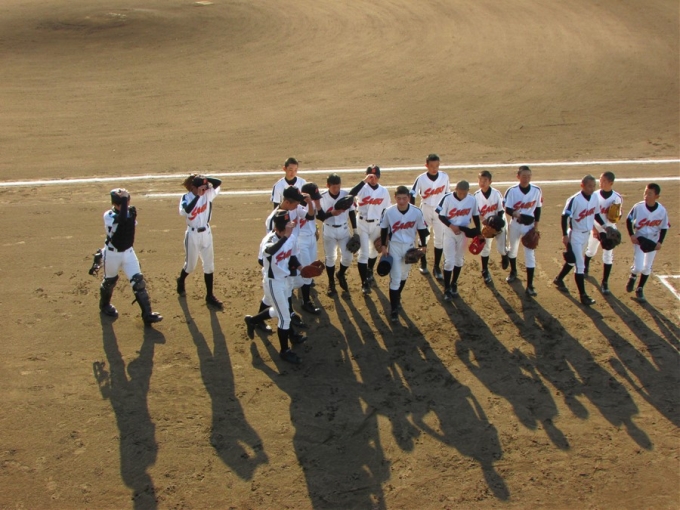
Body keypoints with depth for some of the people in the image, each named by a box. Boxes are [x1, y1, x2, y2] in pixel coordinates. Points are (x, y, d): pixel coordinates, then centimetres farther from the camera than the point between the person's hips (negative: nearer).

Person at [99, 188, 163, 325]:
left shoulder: (130, 213, -5)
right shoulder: (108, 215, -22)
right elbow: (122, 220, -43)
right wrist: (124, 199, -39)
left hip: (128, 252, 4)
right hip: (112, 254, -4)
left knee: (138, 281, -5)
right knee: (109, 281, 16)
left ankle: (147, 314, -3)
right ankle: (104, 305, 46)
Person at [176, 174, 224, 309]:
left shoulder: (207, 194, -5)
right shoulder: (186, 197, -14)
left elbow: (218, 183, -17)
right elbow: (185, 211, -33)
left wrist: (205, 179, -27)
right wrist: (197, 195, -33)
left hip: (206, 233, 3)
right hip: (192, 234, -3)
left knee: (209, 265, 6)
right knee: (190, 265, 12)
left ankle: (210, 296, 15)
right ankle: (181, 282, 45)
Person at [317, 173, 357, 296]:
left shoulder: (346, 195, -9)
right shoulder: (322, 197, -15)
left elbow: (352, 212, 1)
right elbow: (320, 216, -12)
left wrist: (355, 230, 2)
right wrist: (331, 213, -29)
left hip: (344, 230, 2)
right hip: (329, 231, -2)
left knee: (347, 257, 2)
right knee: (330, 257, 8)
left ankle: (341, 275, 32)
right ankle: (331, 283, 25)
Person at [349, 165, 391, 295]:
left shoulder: (384, 191, -2)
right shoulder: (363, 188, -10)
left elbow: (386, 211, 5)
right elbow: (351, 193, -33)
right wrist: (364, 181, -40)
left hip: (377, 225, 3)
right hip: (363, 224, -3)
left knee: (374, 251, 19)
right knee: (363, 253, -5)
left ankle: (370, 271, 48)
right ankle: (364, 283, 2)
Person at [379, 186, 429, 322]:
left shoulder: (417, 212, -13)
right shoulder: (389, 212, -14)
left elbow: (422, 229, 1)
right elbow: (384, 229, 0)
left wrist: (423, 246, 2)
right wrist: (383, 246, 1)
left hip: (410, 247, 2)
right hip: (394, 246, -2)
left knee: (404, 275, 19)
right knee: (395, 278, -6)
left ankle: (397, 297, 44)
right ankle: (394, 309, 1)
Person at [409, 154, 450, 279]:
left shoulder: (444, 177, -7)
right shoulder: (421, 179, -14)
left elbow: (447, 193, 5)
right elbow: (412, 195, -10)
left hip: (440, 211, 1)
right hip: (425, 210, -1)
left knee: (439, 238, 1)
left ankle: (436, 267, 11)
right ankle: (423, 263, 32)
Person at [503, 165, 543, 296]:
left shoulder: (536, 190, -9)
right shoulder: (512, 190, -14)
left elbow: (538, 208, 2)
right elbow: (507, 208, -13)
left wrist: (536, 225, -1)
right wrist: (515, 213, -35)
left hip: (530, 225, 0)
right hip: (515, 224, 0)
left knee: (530, 253, -4)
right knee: (512, 249, 19)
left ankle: (530, 285, -2)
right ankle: (513, 272, 48)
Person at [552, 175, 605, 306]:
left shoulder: (595, 198, 0)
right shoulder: (574, 199, -21)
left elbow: (596, 215, 13)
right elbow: (565, 216, -19)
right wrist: (565, 235, -22)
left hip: (587, 234, 7)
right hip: (575, 234, -7)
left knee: (573, 260, 21)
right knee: (580, 264, -7)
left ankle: (559, 279, 43)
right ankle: (583, 295, -3)